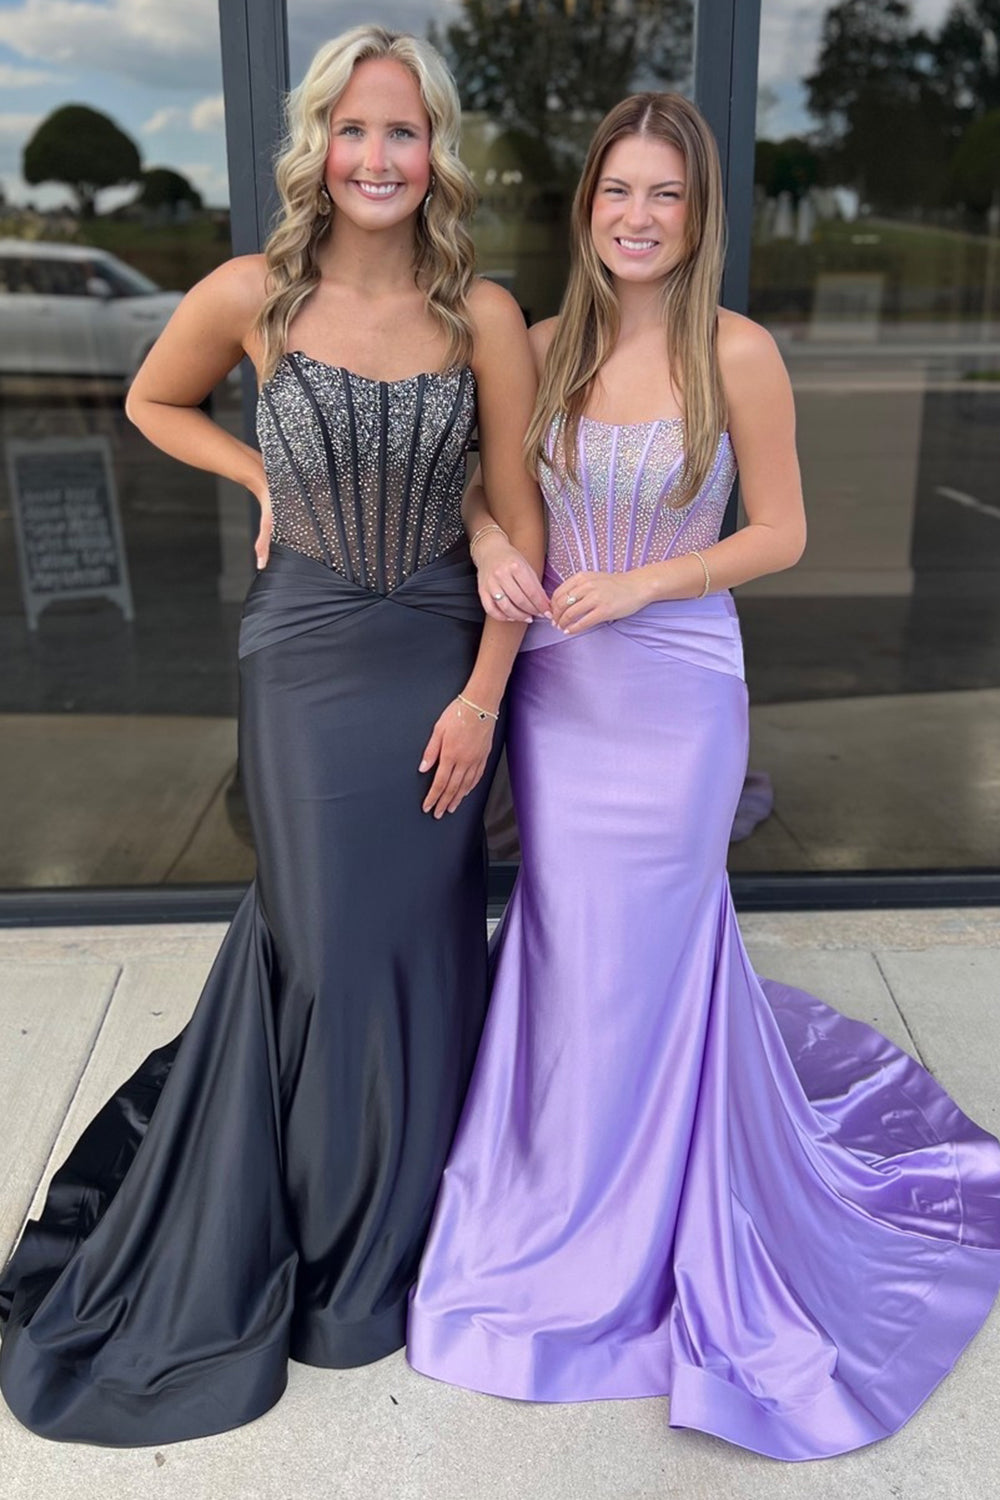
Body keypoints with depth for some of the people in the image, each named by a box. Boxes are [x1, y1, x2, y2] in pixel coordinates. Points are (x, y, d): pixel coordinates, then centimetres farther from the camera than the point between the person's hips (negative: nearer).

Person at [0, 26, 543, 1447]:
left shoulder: (483, 314, -4)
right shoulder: (252, 295, -6)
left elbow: (517, 515, -2)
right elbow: (153, 402, 14)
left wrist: (482, 695, -6)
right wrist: (269, 478, 0)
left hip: (437, 663, 1)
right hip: (304, 656, -1)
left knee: (417, 940, 10)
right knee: (324, 939, 8)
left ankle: (391, 1230, 36)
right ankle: (323, 1235, 34)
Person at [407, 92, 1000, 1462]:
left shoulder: (738, 353, -10)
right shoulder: (547, 346, 2)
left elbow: (780, 534, -5)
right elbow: (484, 478, 13)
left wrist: (641, 583, -17)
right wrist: (489, 541, -9)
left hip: (675, 694, -4)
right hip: (555, 692, 4)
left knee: (648, 954, 8)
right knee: (568, 948, 14)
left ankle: (638, 1234, 33)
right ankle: (571, 1196, 39)